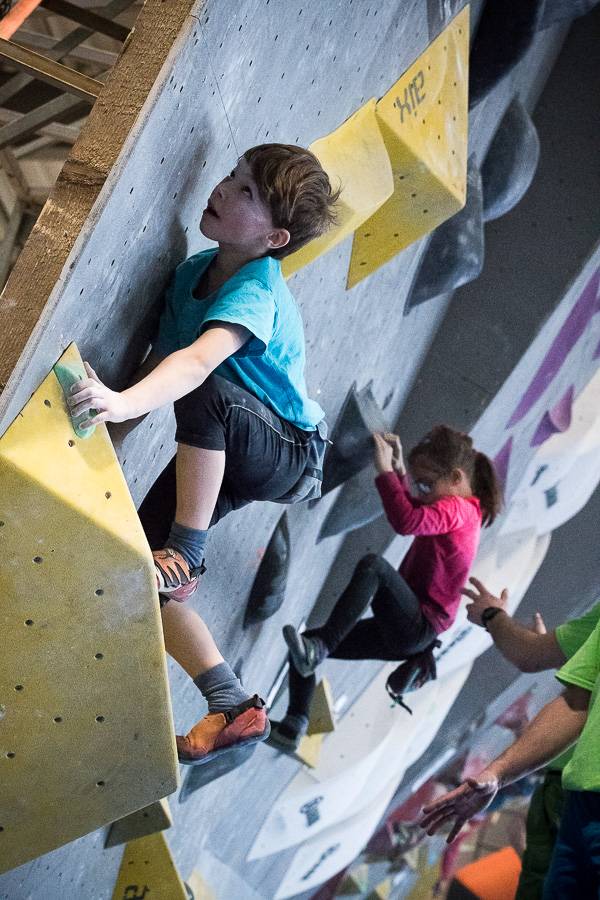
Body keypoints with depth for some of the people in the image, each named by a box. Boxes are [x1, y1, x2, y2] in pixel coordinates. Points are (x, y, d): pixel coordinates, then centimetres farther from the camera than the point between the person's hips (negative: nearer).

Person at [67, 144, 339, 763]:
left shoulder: (255, 295, -28)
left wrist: (125, 403, -62)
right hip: (218, 457, 8)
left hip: (285, 452, -8)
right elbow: (159, 356, 3)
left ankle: (183, 559, -24)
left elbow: (198, 361, -47)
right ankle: (234, 708, -4)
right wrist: (115, 411, -10)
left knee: (207, 393, -38)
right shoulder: (193, 271, -3)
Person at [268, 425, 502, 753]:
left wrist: (385, 470, -25)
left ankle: (319, 647, -39)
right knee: (306, 643, 4)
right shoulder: (462, 510, 17)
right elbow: (412, 509, 35)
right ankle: (291, 728, 2)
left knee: (372, 564, -34)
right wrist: (398, 469, 21)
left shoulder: (455, 509, -12)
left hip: (417, 627, -10)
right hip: (405, 632, 10)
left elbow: (405, 521, -32)